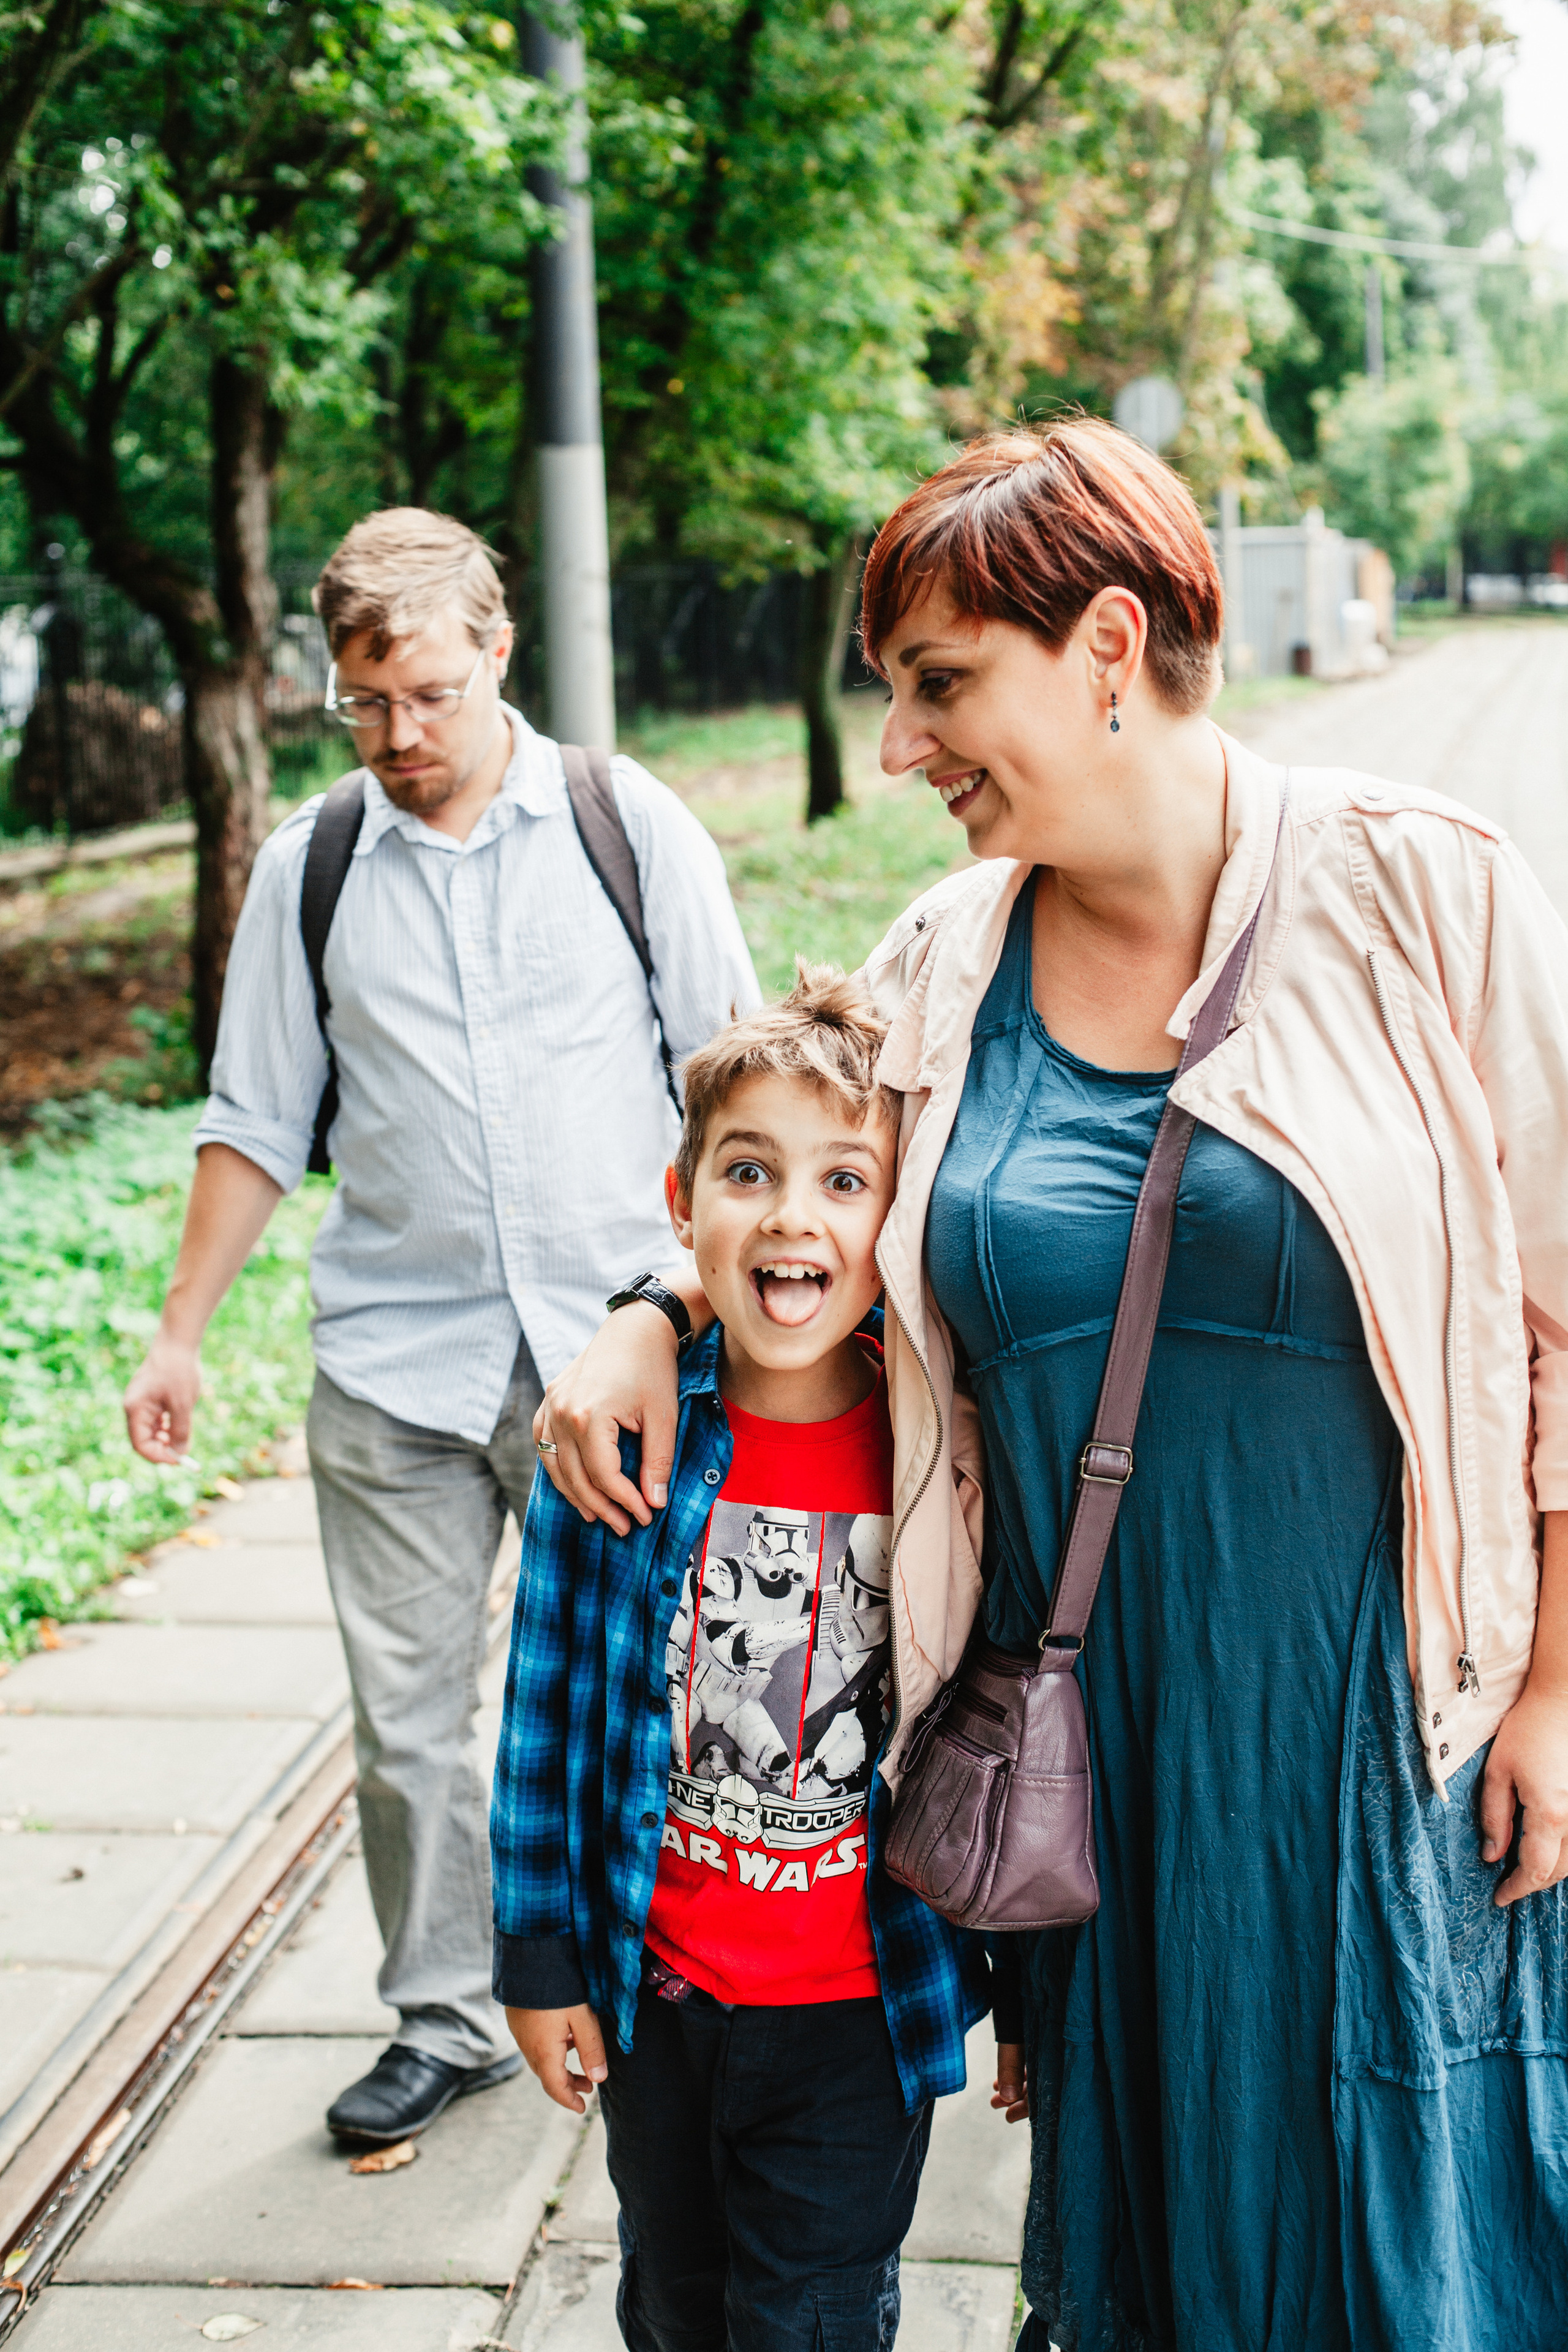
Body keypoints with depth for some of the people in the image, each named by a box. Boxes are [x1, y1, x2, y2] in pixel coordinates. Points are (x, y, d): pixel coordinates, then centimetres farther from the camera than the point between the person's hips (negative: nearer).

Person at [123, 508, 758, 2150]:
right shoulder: (309, 865, 5)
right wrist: (181, 1331, 8)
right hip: (394, 1356, 2)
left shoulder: (627, 822, 1)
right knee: (405, 1710, 5)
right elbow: (257, 1120, 11)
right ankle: (443, 2018, 21)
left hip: (614, 1339, -1)